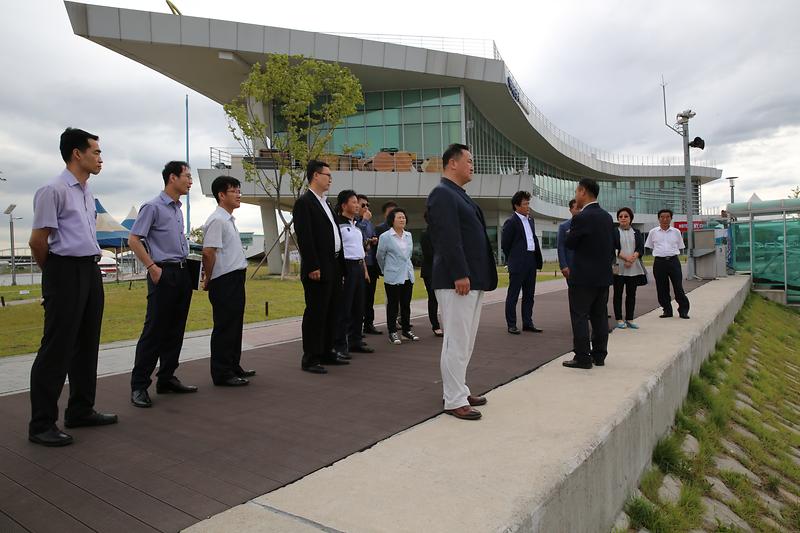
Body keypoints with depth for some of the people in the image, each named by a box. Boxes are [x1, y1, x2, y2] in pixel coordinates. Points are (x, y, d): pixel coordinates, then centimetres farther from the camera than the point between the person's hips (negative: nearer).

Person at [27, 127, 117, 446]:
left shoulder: (87, 192, 15)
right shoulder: (54, 190, -12)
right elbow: (37, 240, -11)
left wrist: (90, 267, 17)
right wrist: (55, 274, 2)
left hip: (91, 271, 9)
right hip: (66, 272, -9)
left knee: (86, 345, 14)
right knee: (57, 349, -3)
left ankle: (81, 410, 26)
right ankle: (41, 424, 8)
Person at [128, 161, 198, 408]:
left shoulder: (178, 208, 16)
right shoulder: (153, 207, -7)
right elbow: (133, 240, -10)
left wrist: (186, 265, 14)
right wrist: (153, 267, -15)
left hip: (182, 273, 8)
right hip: (163, 273, -8)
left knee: (175, 330, 10)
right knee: (154, 330, -6)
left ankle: (167, 378, 20)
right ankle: (139, 385, 3)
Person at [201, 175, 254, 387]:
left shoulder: (229, 220, 18)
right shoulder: (216, 220, -14)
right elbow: (208, 252, -20)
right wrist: (208, 280, -11)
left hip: (236, 278, 10)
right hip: (224, 281, -10)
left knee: (235, 325, 16)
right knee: (224, 327, -3)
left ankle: (233, 367, 28)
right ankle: (221, 373, 6)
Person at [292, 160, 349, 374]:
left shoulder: (325, 203, 19)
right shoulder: (304, 203, -9)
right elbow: (304, 237, -17)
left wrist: (340, 263, 14)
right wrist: (313, 267, -21)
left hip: (334, 267, 9)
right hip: (318, 270, -9)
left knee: (331, 312, 14)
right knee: (315, 313, -3)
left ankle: (327, 353, 25)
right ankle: (310, 359, 6)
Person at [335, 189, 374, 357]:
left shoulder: (356, 225, 19)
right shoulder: (338, 223, -8)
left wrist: (365, 269, 21)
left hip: (359, 268, 9)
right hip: (346, 267, -9)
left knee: (358, 307, 12)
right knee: (344, 308, -6)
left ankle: (355, 341, 23)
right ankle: (340, 346, 1)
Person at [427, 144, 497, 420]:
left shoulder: (459, 195, 20)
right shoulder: (442, 194, -10)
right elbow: (448, 239, -19)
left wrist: (471, 275, 16)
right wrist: (460, 275, -22)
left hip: (472, 279, 10)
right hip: (456, 280, -10)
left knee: (464, 341, 16)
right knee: (457, 342, -4)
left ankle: (459, 390, 27)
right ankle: (454, 401, 5)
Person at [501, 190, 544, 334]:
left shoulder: (530, 220, 14)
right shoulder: (511, 222, -9)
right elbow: (505, 244, -6)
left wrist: (537, 259, 12)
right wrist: (513, 259, 2)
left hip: (531, 262, 8)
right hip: (518, 264, -8)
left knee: (529, 295, 12)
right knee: (513, 295, 0)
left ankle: (527, 323, 20)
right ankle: (511, 325, 6)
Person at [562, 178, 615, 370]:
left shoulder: (581, 218, -16)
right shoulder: (607, 217, 9)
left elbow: (569, 244, -9)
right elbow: (611, 245, 15)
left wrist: (571, 231, 7)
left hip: (583, 276, -8)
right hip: (604, 275, 8)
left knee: (580, 316, -1)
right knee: (599, 316, 12)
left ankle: (583, 358, 1)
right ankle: (599, 355, 19)